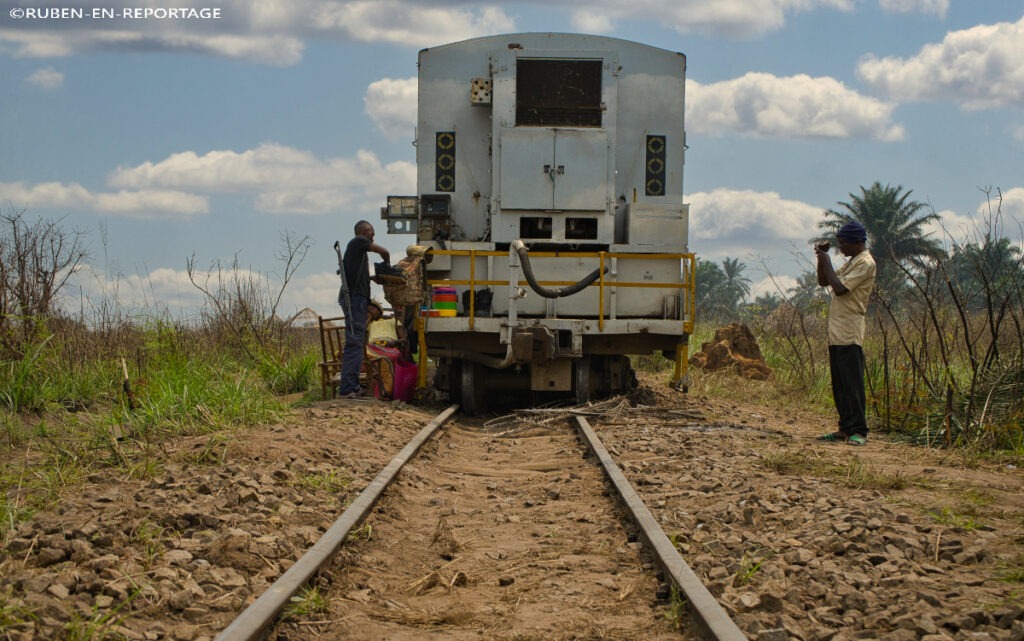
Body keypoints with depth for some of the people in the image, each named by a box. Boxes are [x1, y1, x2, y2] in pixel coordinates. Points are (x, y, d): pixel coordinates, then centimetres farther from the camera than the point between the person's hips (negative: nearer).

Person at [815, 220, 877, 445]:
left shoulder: (865, 263, -11)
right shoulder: (851, 262, 19)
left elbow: (840, 288, -19)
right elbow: (824, 282, 24)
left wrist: (827, 262, -10)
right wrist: (822, 258, 10)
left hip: (849, 334, -10)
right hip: (837, 333, 10)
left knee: (852, 384, -9)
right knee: (839, 384, 11)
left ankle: (858, 431, -8)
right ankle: (845, 429, 15)